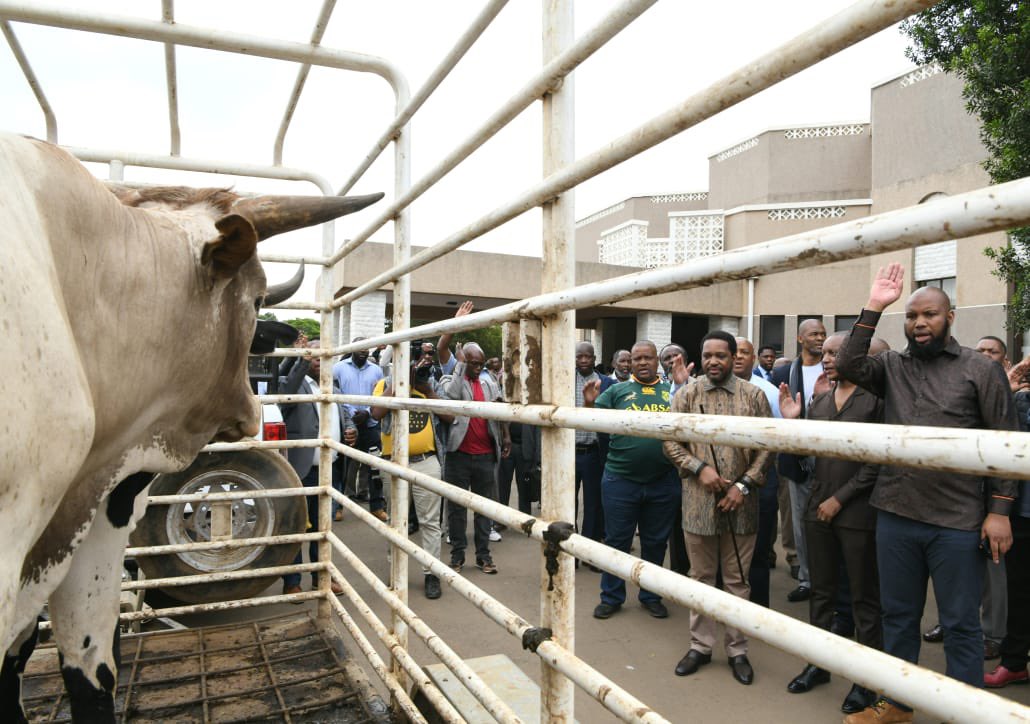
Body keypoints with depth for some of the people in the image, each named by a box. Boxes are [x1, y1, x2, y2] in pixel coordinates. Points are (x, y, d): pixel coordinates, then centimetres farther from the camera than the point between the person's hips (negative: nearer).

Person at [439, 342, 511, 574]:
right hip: (459, 454, -3)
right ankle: (457, 553, 18)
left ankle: (483, 555, 19)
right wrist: (460, 365, -17)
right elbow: (451, 394, -24)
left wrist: (505, 436, 10)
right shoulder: (451, 380, -2)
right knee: (457, 506, 6)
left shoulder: (489, 382, 9)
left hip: (485, 455, 3)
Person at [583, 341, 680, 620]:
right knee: (617, 541, 10)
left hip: (663, 483, 1)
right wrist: (589, 403, -22)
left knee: (656, 542, 15)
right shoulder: (618, 391, 2)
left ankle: (650, 596, 33)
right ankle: (611, 597, 26)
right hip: (620, 481, -1)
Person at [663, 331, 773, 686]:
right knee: (701, 577, 14)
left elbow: (767, 447, -1)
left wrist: (744, 485, -10)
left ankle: (737, 650, 27)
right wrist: (699, 468, -13)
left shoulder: (754, 395, 0)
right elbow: (671, 441, 1)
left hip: (740, 502, -1)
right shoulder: (686, 395, 2)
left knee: (737, 580, 11)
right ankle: (700, 645, 28)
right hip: (698, 500, 1)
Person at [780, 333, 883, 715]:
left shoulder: (874, 399, -8)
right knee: (821, 592, 15)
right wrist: (792, 422, -5)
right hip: (818, 509, 6)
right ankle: (819, 663, 29)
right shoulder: (819, 401, 10)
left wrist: (840, 499, -11)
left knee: (864, 598, 7)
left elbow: (878, 460, -11)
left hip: (857, 512, -5)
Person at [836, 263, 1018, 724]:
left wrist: (999, 510, -8)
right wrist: (873, 309, -11)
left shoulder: (980, 370, -2)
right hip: (895, 516, 4)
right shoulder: (892, 366, 8)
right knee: (898, 616, 17)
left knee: (960, 625, 7)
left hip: (957, 522, -3)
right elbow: (848, 366, -10)